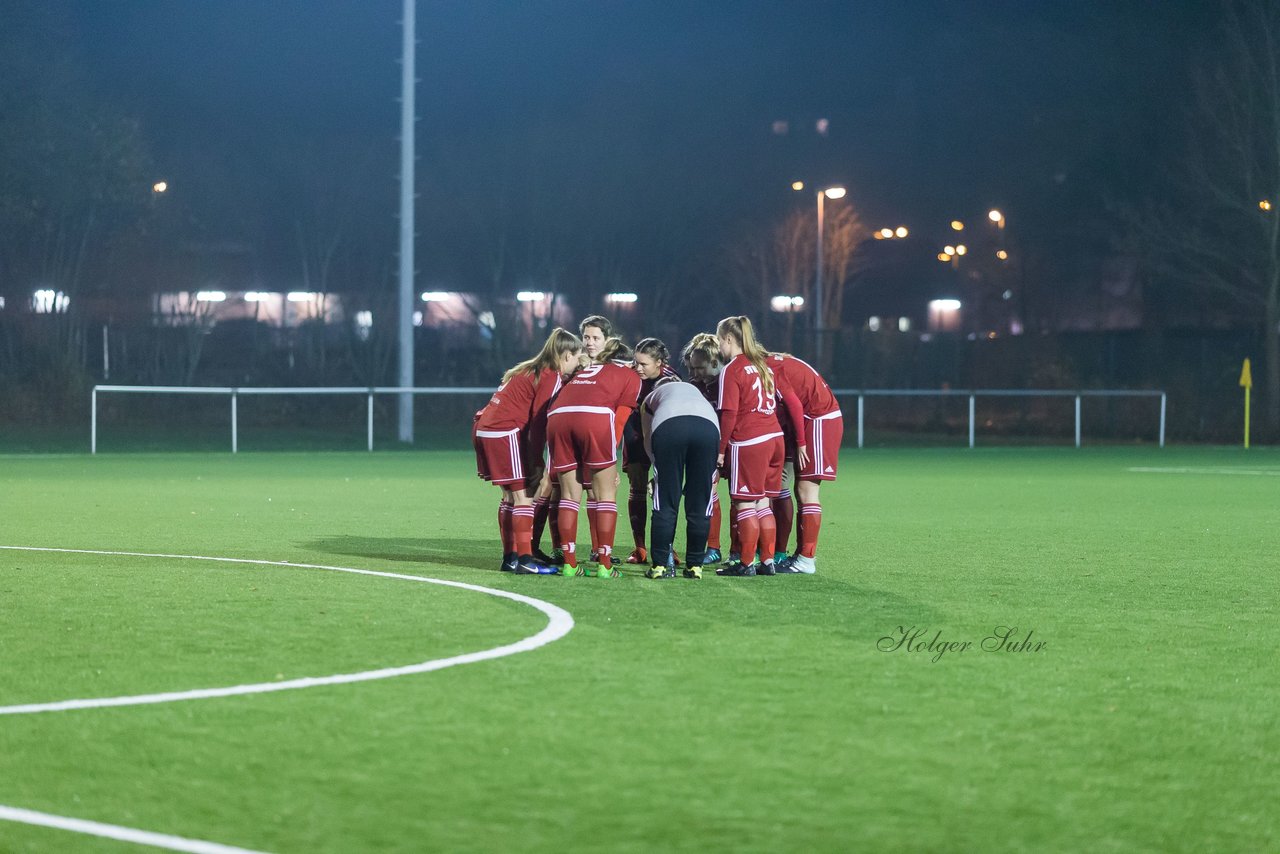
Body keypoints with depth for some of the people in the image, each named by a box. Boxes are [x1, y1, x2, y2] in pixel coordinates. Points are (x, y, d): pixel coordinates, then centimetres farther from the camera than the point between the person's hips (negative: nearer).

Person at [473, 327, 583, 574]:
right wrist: (537, 463, -8)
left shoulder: (531, 370, 21)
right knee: (523, 496, -7)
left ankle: (510, 558, 18)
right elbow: (539, 421, -11)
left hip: (485, 428, 10)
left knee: (510, 496, 15)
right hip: (505, 433, -10)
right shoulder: (551, 377, -8)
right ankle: (524, 561, -10)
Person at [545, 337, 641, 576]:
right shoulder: (631, 376, 25)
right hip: (596, 415, -4)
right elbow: (620, 418, 11)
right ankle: (604, 565, 1)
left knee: (569, 493, 12)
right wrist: (610, 458, 8)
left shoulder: (584, 371, 38)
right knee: (606, 494, 5)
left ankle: (569, 563, 9)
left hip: (557, 415, 4)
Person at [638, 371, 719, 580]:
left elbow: (648, 440, 29)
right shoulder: (695, 391, 42)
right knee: (699, 506, 9)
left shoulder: (651, 398, 36)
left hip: (668, 425, -1)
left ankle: (660, 565, 4)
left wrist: (661, 466, 39)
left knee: (665, 504, 5)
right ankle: (695, 565, 11)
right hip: (708, 426, 1)